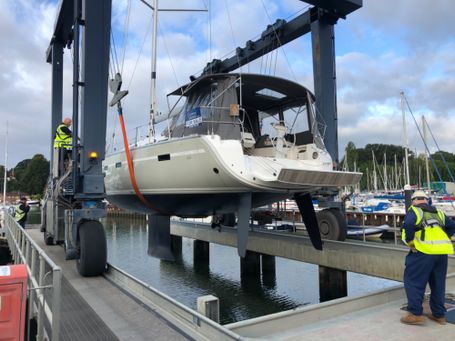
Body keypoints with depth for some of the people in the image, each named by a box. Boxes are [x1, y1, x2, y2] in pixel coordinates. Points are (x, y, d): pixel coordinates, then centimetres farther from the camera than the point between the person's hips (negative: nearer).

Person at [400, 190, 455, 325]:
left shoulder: (414, 210, 1)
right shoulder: (438, 212, 20)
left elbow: (408, 225, -18)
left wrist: (410, 242, -7)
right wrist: (441, 239, 17)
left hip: (424, 251, -7)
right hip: (442, 251, 7)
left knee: (413, 281, 2)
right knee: (438, 284, 17)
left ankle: (416, 314, 1)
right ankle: (439, 315, 26)